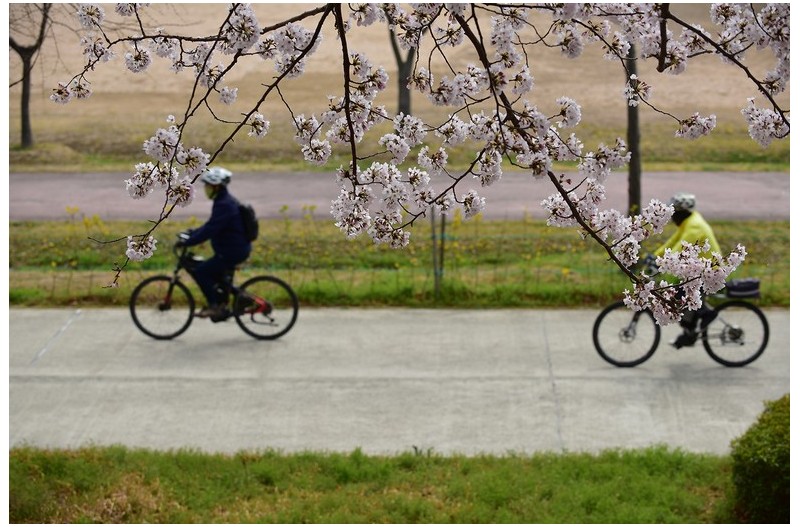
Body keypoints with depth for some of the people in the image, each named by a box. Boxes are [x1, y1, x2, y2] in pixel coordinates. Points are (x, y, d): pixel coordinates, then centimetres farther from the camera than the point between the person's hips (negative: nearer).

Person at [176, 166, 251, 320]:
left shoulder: (224, 205, -21)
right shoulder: (225, 201, 12)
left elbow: (210, 230, -26)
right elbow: (210, 226, 21)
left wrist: (187, 241, -25)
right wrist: (191, 234, 14)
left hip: (233, 251, -10)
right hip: (236, 249, 10)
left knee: (200, 271, -10)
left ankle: (215, 306, -3)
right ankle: (222, 305, 25)